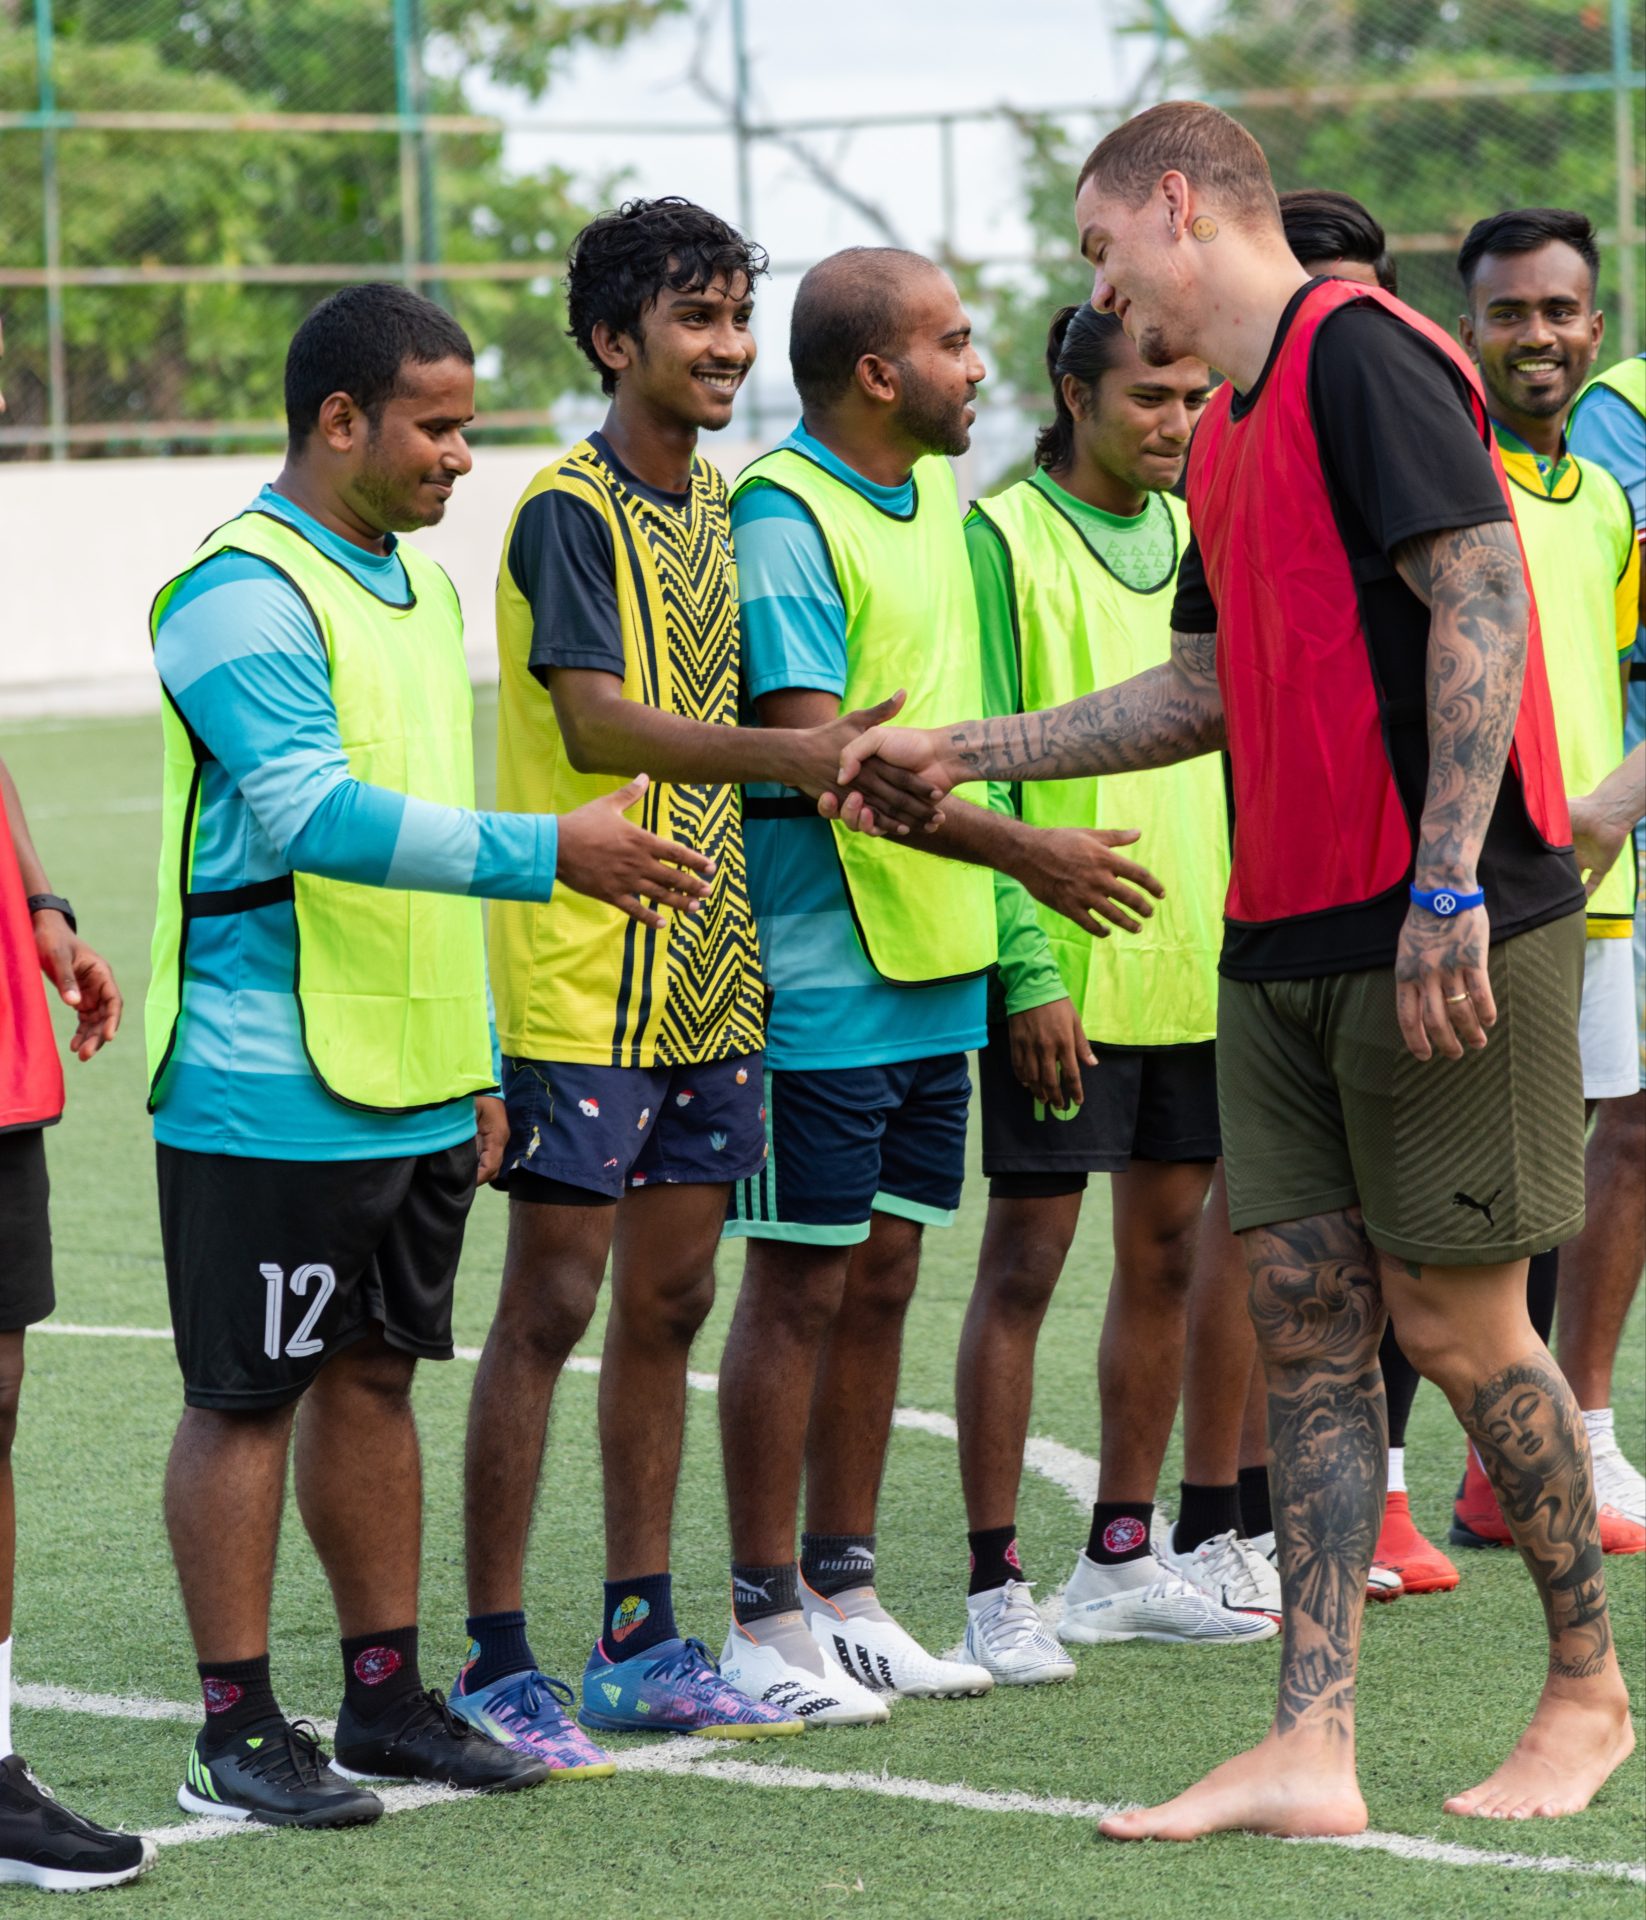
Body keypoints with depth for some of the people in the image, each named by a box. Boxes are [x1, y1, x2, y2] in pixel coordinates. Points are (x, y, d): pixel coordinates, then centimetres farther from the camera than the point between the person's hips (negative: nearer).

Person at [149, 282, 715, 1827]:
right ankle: (237, 1731, 4)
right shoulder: (244, 595, -14)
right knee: (249, 1396, -2)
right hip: (270, 1097, -8)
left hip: (412, 1091, 8)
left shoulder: (415, 587, 16)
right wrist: (553, 853, -26)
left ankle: (386, 1697, 20)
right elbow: (315, 816, -24)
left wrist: (476, 1060, 20)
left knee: (374, 1375, 13)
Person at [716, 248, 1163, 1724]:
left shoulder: (933, 499, 13)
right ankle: (766, 1621, 5)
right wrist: (1019, 851, -24)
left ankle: (845, 1597, 19)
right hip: (820, 980, -8)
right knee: (800, 1287, -2)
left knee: (881, 1281, 11)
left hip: (934, 972, 8)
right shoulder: (780, 520, -15)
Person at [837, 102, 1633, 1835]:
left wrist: (1447, 890, -23)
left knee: (1454, 1320, -2)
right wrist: (968, 753, 21)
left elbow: (1483, 603, -18)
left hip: (1445, 935, -9)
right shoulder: (1224, 436, 18)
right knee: (1306, 1325, 3)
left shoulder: (1360, 353, -11)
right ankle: (1311, 1751, 3)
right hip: (1284, 946, 9)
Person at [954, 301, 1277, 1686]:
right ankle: (997, 1586, 0)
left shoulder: (1195, 541, 12)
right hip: (1062, 975, -7)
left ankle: (1123, 1561, 20)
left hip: (1194, 963, 7)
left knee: (1167, 1254, 11)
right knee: (1025, 1259, -4)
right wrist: (1027, 967, -18)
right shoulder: (1003, 539, -7)